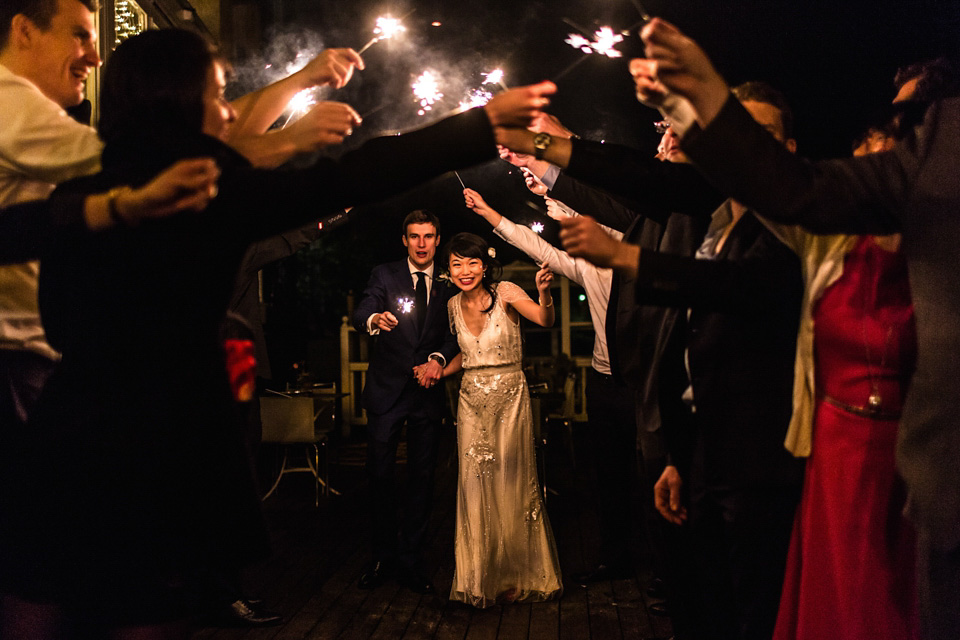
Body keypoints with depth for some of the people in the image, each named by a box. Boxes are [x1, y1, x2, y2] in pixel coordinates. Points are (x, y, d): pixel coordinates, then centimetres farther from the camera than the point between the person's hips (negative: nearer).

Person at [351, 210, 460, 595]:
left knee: (422, 476, 5)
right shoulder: (385, 276, 3)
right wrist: (374, 320, -36)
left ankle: (411, 558, 14)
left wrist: (438, 359, -17)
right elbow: (360, 314, -12)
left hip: (427, 391, 2)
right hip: (387, 390, -2)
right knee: (380, 473, -1)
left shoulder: (447, 285, 9)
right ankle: (382, 556, 13)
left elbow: (454, 333, 4)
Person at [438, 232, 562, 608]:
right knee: (475, 487, 5)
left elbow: (545, 321, -27)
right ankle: (482, 578, 19)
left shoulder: (505, 293, -11)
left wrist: (544, 293, -46)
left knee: (511, 485, 3)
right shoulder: (454, 305, 4)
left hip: (509, 398, -4)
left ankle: (517, 576, 19)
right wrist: (439, 372, 4)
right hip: (471, 401, 4)